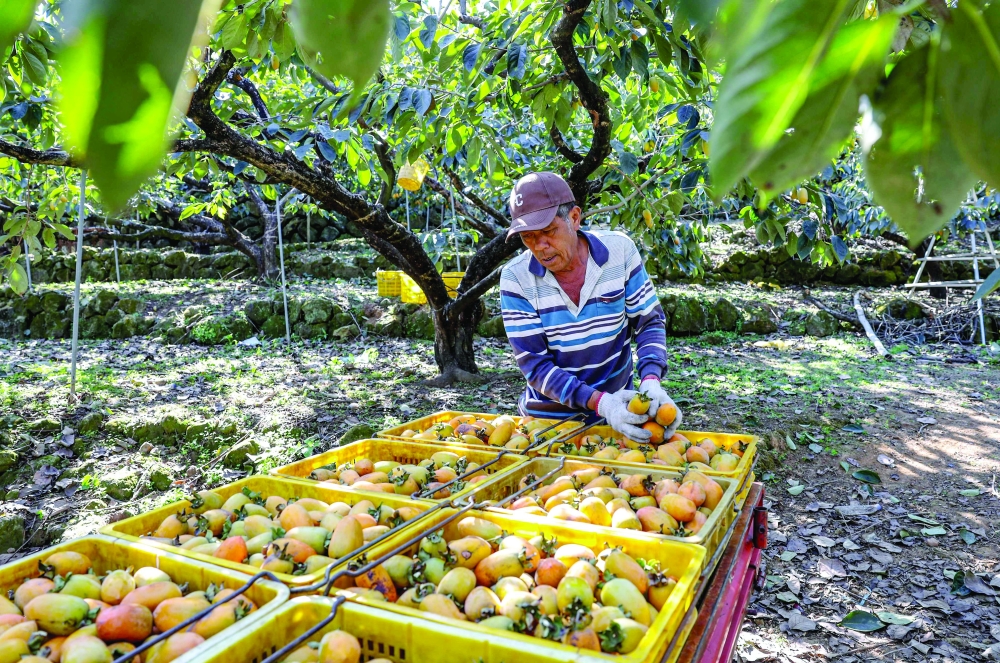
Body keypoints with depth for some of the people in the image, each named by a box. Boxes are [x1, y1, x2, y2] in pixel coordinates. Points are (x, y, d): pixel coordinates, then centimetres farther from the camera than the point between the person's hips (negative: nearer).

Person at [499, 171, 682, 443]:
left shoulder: (620, 250, -9)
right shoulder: (516, 278, -13)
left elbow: (649, 321, -2)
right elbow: (533, 364, -14)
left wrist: (651, 381, -20)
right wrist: (599, 402, -25)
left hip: (619, 409, 1)